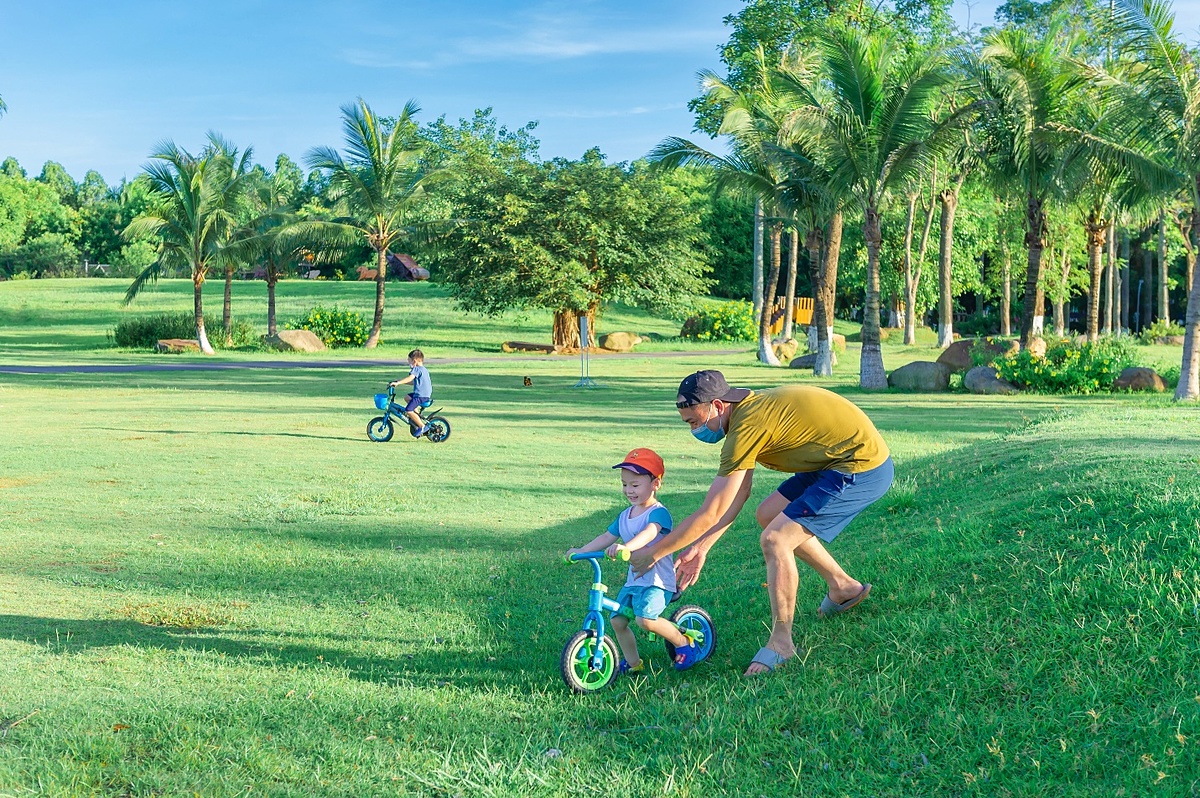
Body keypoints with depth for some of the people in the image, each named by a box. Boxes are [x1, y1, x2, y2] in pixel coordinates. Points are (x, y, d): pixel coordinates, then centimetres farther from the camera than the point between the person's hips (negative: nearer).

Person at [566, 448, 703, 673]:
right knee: (618, 620, 1)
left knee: (646, 618, -25)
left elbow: (649, 533, -32)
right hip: (633, 580, 8)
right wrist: (580, 551, 6)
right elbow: (607, 537, 17)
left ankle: (684, 643, -2)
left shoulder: (658, 512, -13)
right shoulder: (624, 516, 13)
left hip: (656, 580, -8)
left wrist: (625, 547, -50)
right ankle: (632, 663, 18)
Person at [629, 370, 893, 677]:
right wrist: (701, 547, 10)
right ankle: (844, 587, 29)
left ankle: (781, 644, -2)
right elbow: (737, 495, 12)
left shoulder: (747, 426, -22)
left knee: (775, 539, -15)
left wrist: (653, 553, -9)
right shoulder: (749, 406, 6)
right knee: (769, 514, 18)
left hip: (863, 469, -10)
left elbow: (709, 515, -19)